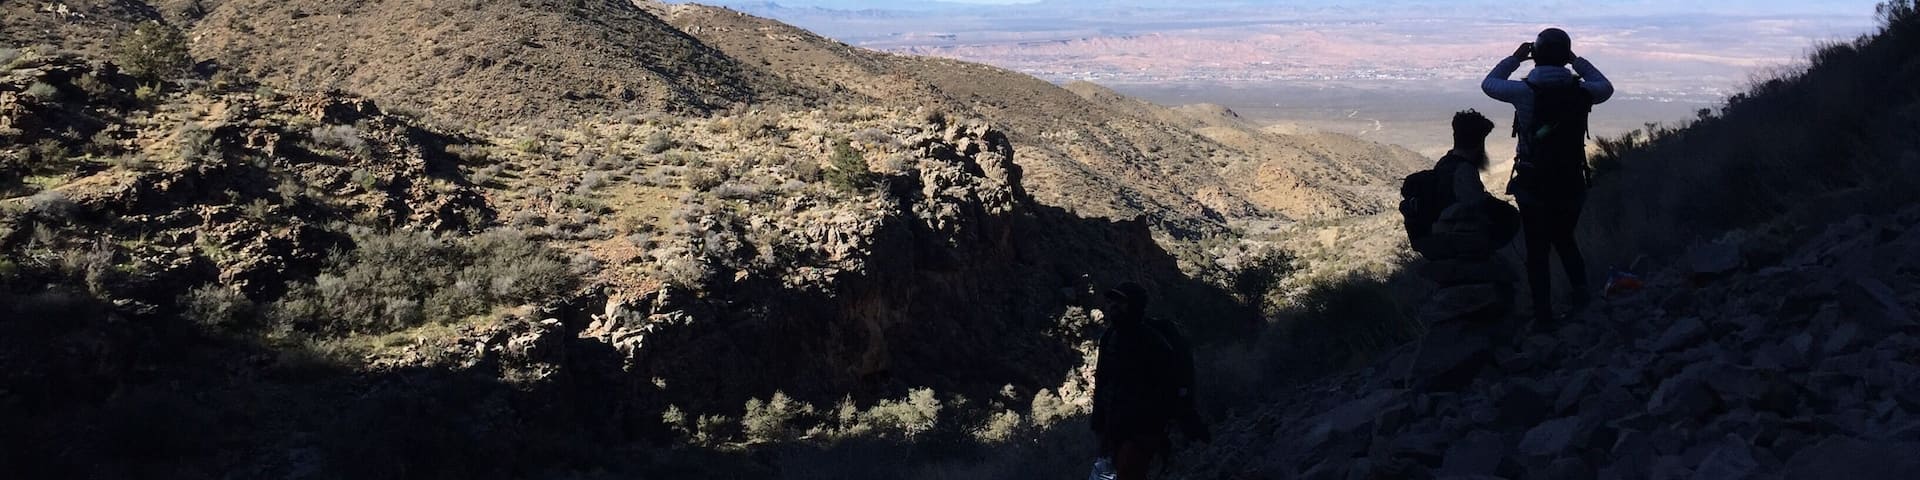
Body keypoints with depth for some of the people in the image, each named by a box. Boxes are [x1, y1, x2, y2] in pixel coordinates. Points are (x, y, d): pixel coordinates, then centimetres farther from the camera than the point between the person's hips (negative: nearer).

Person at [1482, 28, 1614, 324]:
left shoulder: (1526, 91, -15)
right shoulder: (1581, 91, -6)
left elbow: (1489, 83, 4)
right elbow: (1606, 87, 19)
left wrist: (1515, 58, 14)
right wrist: (1576, 60, 21)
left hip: (1534, 187, -3)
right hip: (1572, 185, 3)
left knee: (1538, 251, 7)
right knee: (1565, 241, 24)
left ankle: (1544, 315, 7)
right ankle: (1580, 294, 8)